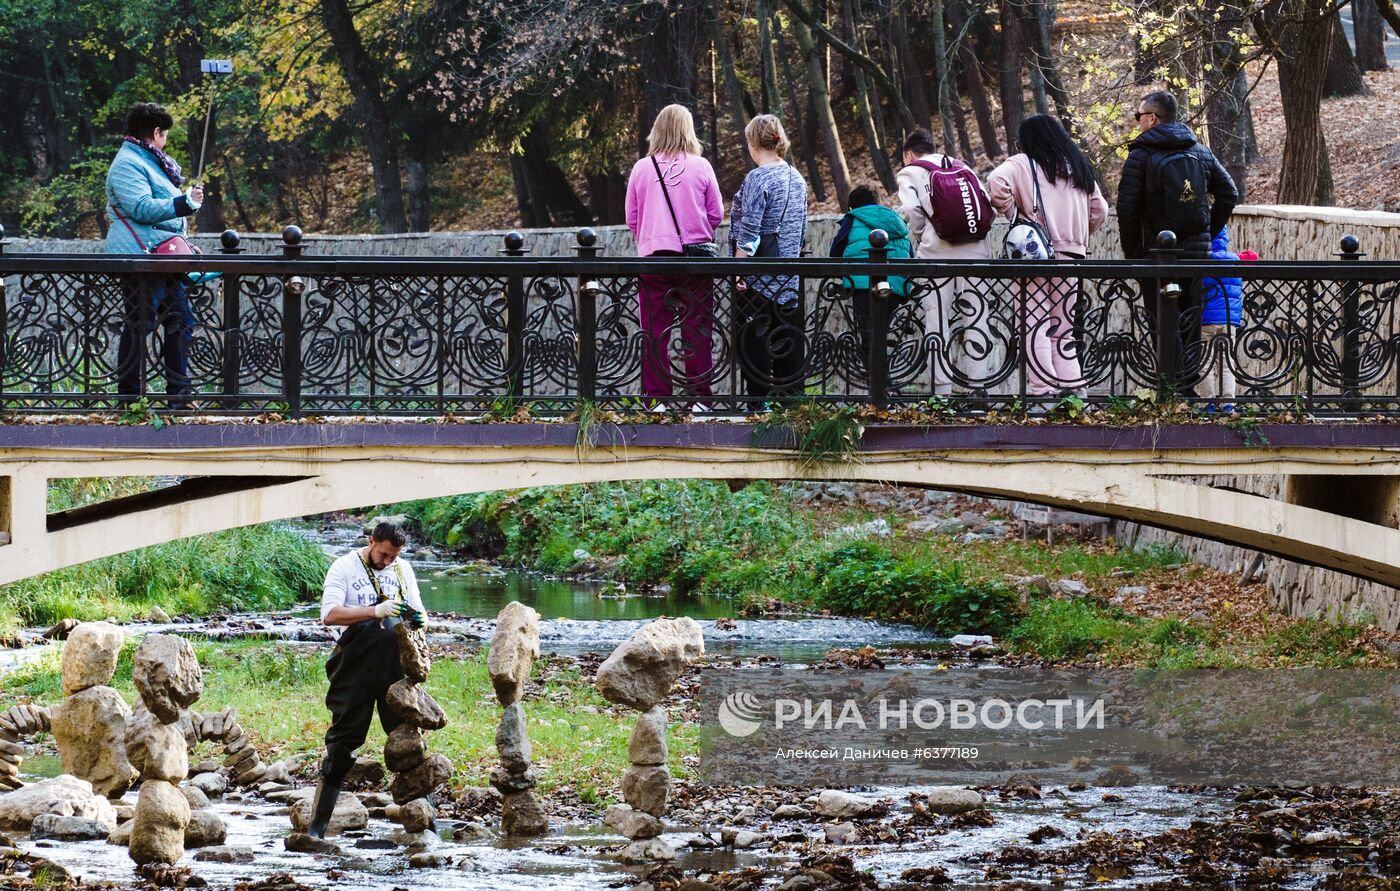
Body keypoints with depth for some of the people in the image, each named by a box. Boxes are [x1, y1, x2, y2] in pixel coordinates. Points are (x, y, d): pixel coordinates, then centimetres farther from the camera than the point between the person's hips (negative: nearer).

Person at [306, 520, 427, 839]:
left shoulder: (402, 569, 14)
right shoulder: (344, 568, -1)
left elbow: (418, 615, 17)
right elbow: (329, 614, -14)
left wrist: (418, 619, -9)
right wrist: (376, 612, -24)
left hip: (395, 666, 4)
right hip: (355, 666, -4)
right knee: (342, 741, -3)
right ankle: (317, 823, 1)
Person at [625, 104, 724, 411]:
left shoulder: (642, 168, 0)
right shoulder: (701, 167, -3)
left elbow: (631, 218, 7)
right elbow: (716, 214, 4)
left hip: (653, 257, 1)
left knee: (655, 330, 4)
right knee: (697, 328, 5)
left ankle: (657, 397, 2)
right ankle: (698, 395, 4)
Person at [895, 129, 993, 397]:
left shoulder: (910, 173, 10)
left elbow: (911, 210, -7)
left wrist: (918, 240, 8)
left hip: (936, 254, -3)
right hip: (974, 251, 3)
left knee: (938, 322, 0)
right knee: (974, 317, 5)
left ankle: (941, 389, -4)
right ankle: (975, 386, 2)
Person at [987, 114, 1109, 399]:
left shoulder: (1023, 163, 1)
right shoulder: (1079, 168, 19)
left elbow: (997, 182, -18)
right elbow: (1099, 209, 21)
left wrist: (1010, 213, -4)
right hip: (1073, 257, 5)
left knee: (1034, 327, -4)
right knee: (1064, 330, 11)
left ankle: (1043, 392, -11)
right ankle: (1075, 391, 4)